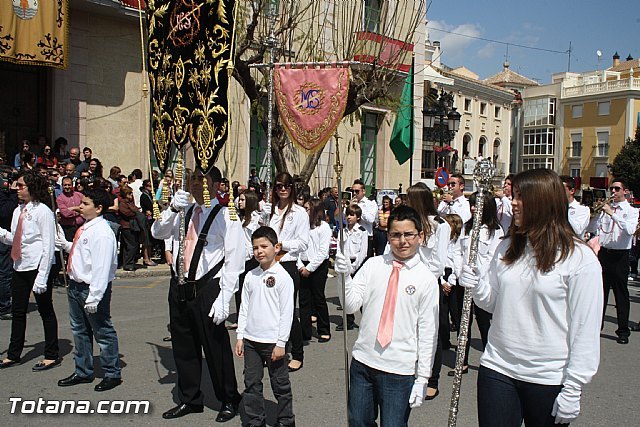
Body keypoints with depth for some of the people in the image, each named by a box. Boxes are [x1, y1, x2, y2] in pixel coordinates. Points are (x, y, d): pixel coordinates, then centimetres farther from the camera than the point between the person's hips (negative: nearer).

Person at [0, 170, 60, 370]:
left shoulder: (43, 212, -14)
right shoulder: (18, 211, 9)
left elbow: (48, 246, -16)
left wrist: (41, 277, -19)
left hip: (37, 267, -7)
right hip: (19, 267, 7)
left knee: (46, 312, 5)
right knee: (17, 311, 15)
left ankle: (52, 355, 18)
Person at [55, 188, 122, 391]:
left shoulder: (102, 232, -21)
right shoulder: (85, 228, 9)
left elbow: (101, 267, -24)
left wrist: (94, 297, -25)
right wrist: (66, 245, 7)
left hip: (92, 288, -10)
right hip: (76, 285, 10)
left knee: (103, 332, 4)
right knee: (79, 330, 21)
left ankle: (112, 374, 19)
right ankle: (82, 372, 38)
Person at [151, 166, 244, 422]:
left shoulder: (225, 215, -10)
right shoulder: (184, 211, 10)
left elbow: (233, 260, -14)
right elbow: (157, 233, 5)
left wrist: (223, 299, -18)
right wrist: (172, 209, -11)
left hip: (207, 289, -6)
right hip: (179, 287, 6)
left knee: (216, 348, 5)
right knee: (183, 347, 16)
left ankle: (229, 401, 26)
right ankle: (189, 400, 35)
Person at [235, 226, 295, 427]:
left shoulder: (283, 277, -10)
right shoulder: (251, 276, 5)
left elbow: (287, 312, -11)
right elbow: (244, 308, 10)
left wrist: (281, 343, -13)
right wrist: (240, 337, 7)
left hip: (273, 341, -5)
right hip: (251, 340, 5)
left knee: (280, 384, 8)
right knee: (251, 383, 12)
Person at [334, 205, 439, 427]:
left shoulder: (427, 279, -6)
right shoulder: (373, 265, 1)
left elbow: (428, 332, -4)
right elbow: (351, 305, -3)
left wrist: (422, 377, -5)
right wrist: (345, 276, -20)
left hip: (400, 369, -3)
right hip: (362, 360, 3)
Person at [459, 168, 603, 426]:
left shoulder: (580, 258, -11)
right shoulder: (507, 248, 3)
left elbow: (586, 329, -10)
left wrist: (573, 389, -10)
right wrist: (477, 286, -11)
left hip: (549, 379, -3)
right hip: (497, 369, 4)